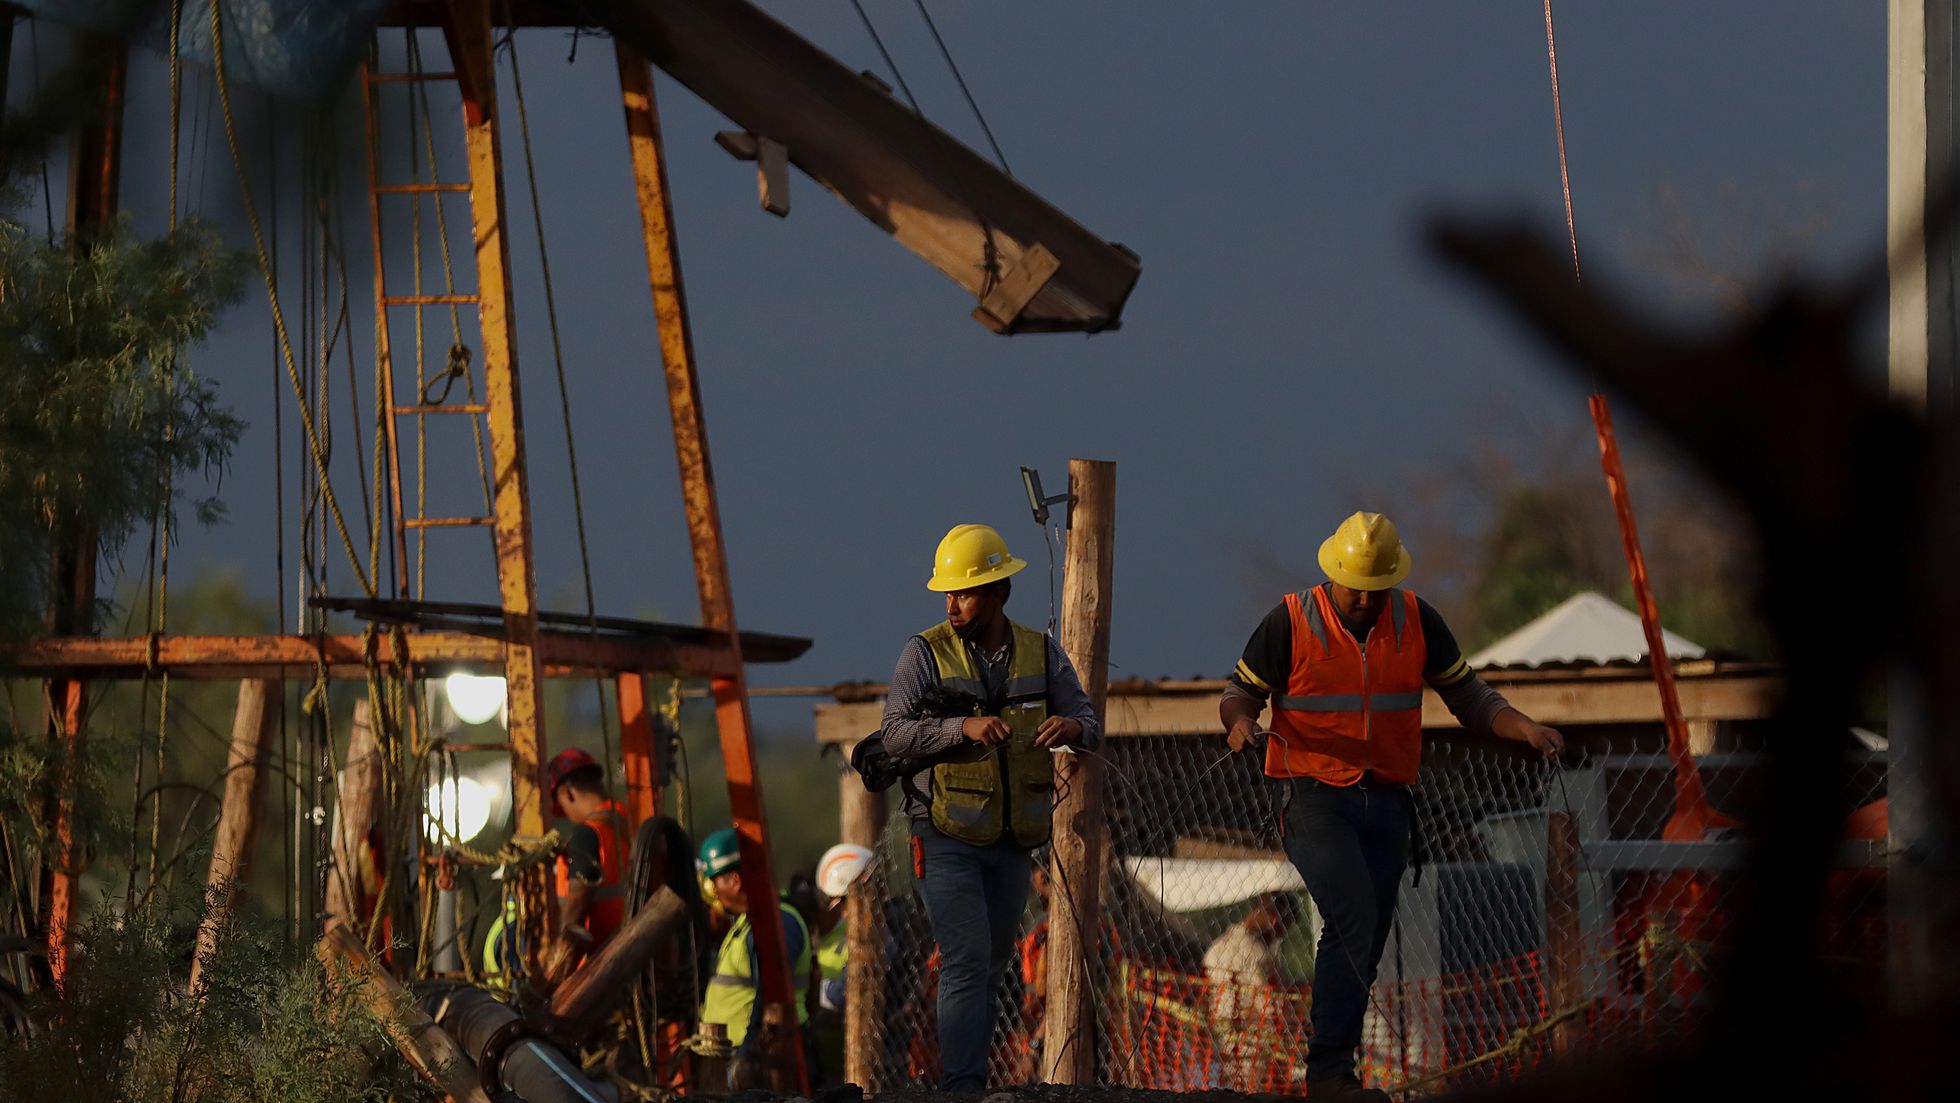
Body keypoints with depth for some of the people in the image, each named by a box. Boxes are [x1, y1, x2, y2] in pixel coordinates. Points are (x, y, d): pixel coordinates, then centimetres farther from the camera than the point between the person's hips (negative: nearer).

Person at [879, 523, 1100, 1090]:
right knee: (968, 963, -15)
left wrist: (1072, 726, -26)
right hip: (947, 843, -5)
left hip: (1010, 845, 5)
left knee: (989, 966, 14)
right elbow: (896, 734, -13)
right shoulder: (926, 653, -5)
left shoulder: (1041, 654, 5)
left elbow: (1091, 727, -2)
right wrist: (964, 727, -28)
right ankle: (962, 1087, -17)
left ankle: (958, 1077, 27)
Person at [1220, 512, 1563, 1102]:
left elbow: (1466, 695, 12)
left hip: (1386, 802, 5)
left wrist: (1523, 728, -5)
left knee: (1360, 939, 5)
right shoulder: (1291, 622, -5)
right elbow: (1241, 690, 3)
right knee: (1354, 918, -21)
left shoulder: (1416, 621, 6)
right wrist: (1241, 722, -21)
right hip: (1315, 799, -5)